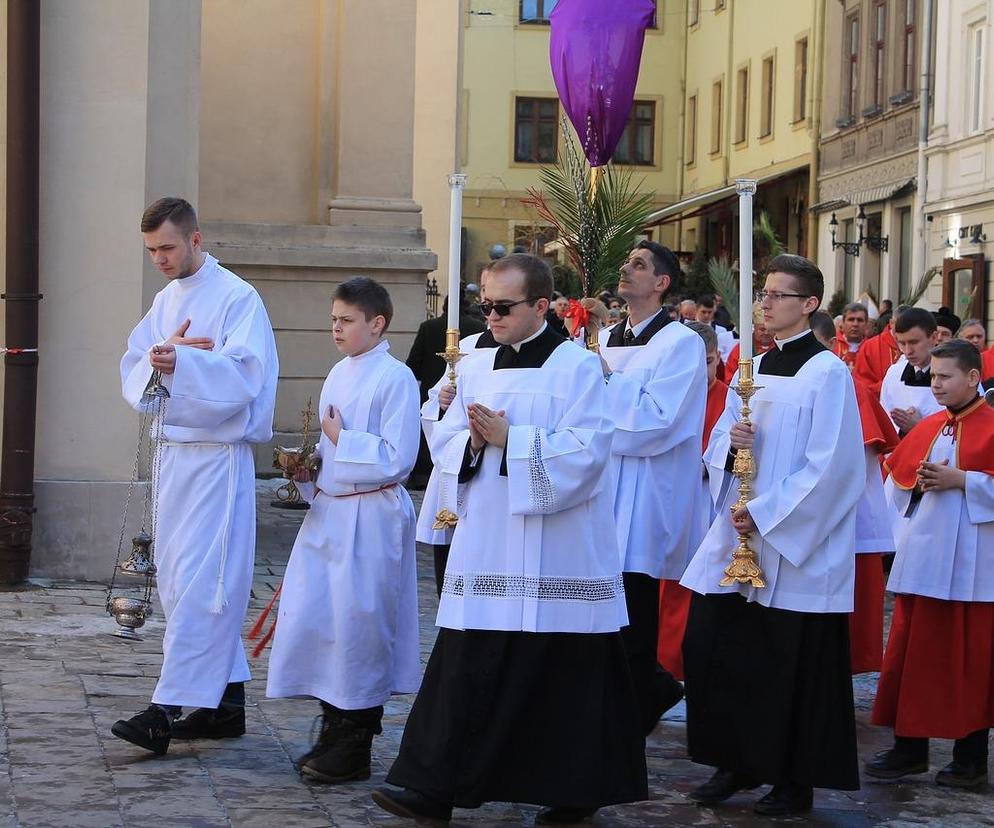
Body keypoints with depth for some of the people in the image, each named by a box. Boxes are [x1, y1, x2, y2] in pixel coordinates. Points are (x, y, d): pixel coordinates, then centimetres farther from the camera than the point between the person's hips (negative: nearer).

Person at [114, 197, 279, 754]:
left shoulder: (238, 298, -7)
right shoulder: (166, 300, 16)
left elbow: (243, 375, -18)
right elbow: (134, 373, 10)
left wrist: (182, 360, -32)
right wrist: (164, 352, -11)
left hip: (218, 455, -8)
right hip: (173, 451, 9)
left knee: (199, 582, -11)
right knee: (178, 578, 10)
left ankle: (169, 709, -14)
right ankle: (226, 700, 19)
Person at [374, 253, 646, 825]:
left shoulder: (577, 366, -6)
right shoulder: (482, 368, 13)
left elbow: (586, 450, -16)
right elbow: (445, 439, 13)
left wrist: (510, 440, -17)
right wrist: (473, 442, -9)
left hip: (554, 559, -5)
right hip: (487, 550, 5)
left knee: (562, 676, 2)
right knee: (466, 670, 2)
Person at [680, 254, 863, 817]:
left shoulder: (827, 373, -10)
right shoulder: (754, 369, 12)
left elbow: (829, 466, -16)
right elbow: (717, 443, 16)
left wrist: (764, 515, -18)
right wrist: (729, 444, -9)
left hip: (796, 546, -7)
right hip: (737, 536, 7)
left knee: (791, 664, 0)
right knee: (708, 645, 6)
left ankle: (795, 781, 14)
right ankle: (740, 763, 20)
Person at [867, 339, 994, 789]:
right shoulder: (928, 428, 12)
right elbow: (897, 479, 15)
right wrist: (918, 481, -4)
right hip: (921, 554, 6)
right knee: (913, 650, 7)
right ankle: (910, 747, 15)